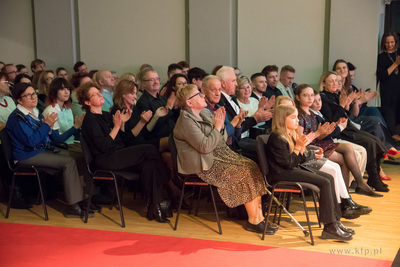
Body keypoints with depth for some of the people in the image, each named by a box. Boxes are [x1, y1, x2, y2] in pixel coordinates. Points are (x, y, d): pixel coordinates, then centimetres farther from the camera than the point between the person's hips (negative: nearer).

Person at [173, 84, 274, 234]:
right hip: (206, 165, -9)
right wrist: (217, 127, -14)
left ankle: (258, 217, -10)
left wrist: (221, 124, -1)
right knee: (246, 174, -20)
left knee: (252, 167, -11)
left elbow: (222, 140, 18)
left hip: (222, 155, 9)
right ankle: (253, 221, -7)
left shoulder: (205, 112, 14)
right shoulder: (186, 122, -14)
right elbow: (205, 146, -24)